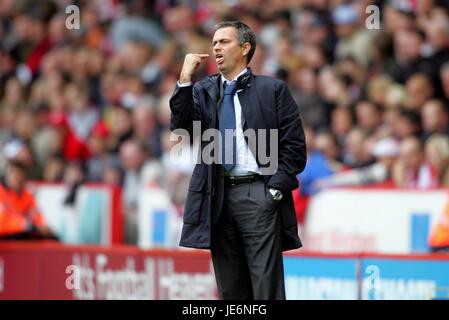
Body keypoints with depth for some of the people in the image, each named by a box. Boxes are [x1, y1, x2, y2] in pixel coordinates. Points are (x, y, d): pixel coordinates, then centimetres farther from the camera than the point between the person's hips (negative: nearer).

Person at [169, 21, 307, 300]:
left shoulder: (272, 89, 4)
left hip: (258, 194, -3)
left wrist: (275, 189, -8)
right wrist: (185, 79, -7)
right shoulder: (203, 90, 13)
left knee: (266, 289, -6)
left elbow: (294, 146, 1)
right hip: (218, 197, 3)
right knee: (231, 291, 7)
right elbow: (181, 128, -2)